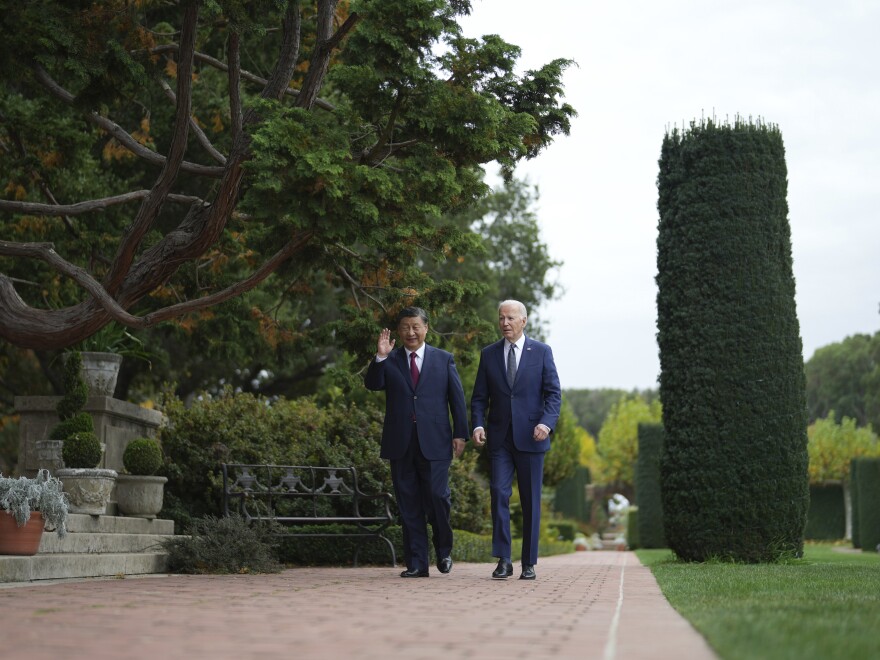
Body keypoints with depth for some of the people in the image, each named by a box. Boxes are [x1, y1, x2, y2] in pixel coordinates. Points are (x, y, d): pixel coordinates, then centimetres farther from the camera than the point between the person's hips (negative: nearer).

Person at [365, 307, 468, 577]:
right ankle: (417, 563, 9)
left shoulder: (444, 359, 9)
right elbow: (372, 384, -5)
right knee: (409, 505, 3)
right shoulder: (389, 361, 11)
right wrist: (380, 357, -18)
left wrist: (460, 433, 1)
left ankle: (444, 550, 18)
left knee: (437, 496, -7)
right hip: (401, 443, 2)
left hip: (434, 442, -2)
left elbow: (457, 398, 8)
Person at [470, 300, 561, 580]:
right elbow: (479, 397, 9)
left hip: (530, 437, -1)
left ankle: (529, 563, 11)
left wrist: (547, 423, -18)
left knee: (531, 501, 3)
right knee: (499, 493, -11)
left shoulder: (541, 352, 3)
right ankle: (503, 560, -6)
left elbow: (554, 393, -1)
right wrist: (477, 425, -9)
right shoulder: (489, 354, 9)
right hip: (499, 437, 1)